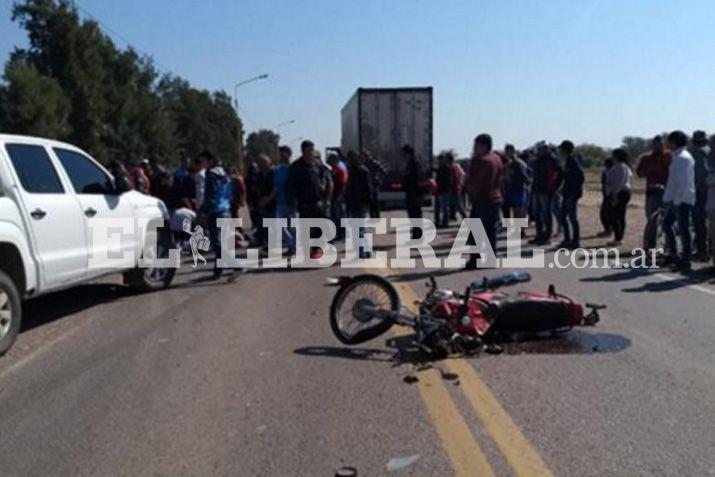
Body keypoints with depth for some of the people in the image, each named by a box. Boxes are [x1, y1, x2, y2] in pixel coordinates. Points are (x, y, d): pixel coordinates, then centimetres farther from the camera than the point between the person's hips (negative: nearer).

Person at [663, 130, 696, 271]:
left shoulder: (683, 158, -16)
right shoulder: (678, 156, 15)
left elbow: (683, 182, -21)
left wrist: (677, 200, -19)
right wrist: (673, 199, 18)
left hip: (682, 200, -10)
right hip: (676, 199, 10)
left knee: (683, 229, -5)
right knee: (667, 223, 16)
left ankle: (685, 260, 1)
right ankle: (672, 254, 22)